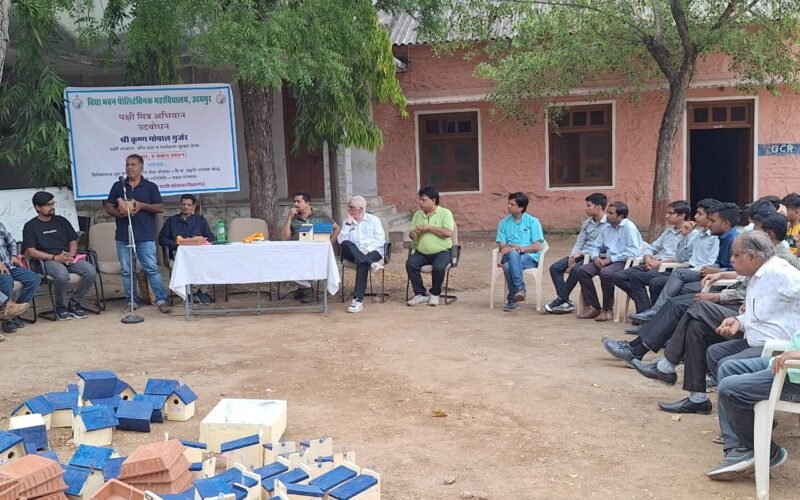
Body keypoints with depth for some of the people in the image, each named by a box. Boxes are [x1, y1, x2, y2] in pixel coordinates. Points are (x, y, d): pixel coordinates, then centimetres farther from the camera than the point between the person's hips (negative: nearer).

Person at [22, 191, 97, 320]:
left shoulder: (61, 221, 19)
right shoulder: (30, 226, 6)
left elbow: (73, 241, 17)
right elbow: (30, 251, -4)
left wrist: (71, 255, -6)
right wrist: (55, 257, -14)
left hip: (68, 258, 4)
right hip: (48, 261, -4)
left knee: (91, 271, -25)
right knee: (62, 274, -38)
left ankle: (75, 303, -5)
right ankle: (61, 307, -11)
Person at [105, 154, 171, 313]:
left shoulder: (150, 187, 5)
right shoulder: (118, 186, 11)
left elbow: (160, 208, 0)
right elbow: (108, 207, 11)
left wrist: (141, 205, -13)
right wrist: (118, 213, -10)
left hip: (145, 236, -3)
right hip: (123, 236, 3)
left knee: (152, 269, -6)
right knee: (127, 271, 7)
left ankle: (161, 301, -4)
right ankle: (131, 301, 16)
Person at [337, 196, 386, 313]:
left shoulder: (374, 220, 9)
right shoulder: (347, 222, 15)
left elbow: (380, 240, -2)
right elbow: (341, 240, 0)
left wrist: (367, 250, -16)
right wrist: (348, 223, -3)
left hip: (373, 252, -3)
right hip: (353, 253, 3)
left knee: (362, 263, -36)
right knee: (346, 244, -30)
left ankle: (358, 300, -42)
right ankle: (371, 264, -44)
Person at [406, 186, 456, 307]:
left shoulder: (445, 213, -1)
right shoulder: (417, 214, 13)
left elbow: (448, 233, -15)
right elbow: (411, 233, 13)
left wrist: (429, 227, -15)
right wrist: (413, 234, -13)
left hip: (442, 251, -4)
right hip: (421, 252, 4)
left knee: (438, 267, -33)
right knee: (410, 263, -25)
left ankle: (434, 294, -5)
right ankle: (421, 294, -14)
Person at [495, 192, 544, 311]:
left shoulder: (532, 221, 6)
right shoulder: (503, 223, 15)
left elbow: (537, 246, -2)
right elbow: (502, 246, 7)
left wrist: (520, 248, -16)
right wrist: (512, 247, -15)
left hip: (530, 257, -2)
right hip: (510, 256, 3)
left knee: (509, 265, -35)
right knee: (513, 253, -36)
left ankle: (512, 299, -29)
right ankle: (520, 287, -36)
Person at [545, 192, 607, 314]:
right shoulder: (586, 223, 15)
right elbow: (579, 243, 11)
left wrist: (581, 253, -19)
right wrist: (573, 256, -8)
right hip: (581, 255, 8)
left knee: (576, 270, -33)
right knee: (555, 267, -11)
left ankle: (561, 300, -15)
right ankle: (566, 302, -16)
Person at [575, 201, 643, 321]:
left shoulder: (629, 228, -10)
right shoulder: (606, 228, 13)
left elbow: (634, 251, -21)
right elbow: (596, 246, 21)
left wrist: (610, 259, -20)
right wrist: (595, 257, -3)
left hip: (625, 262, -8)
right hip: (607, 260, 8)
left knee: (605, 273, -35)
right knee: (582, 271, -10)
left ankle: (607, 309, -16)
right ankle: (593, 307, -5)